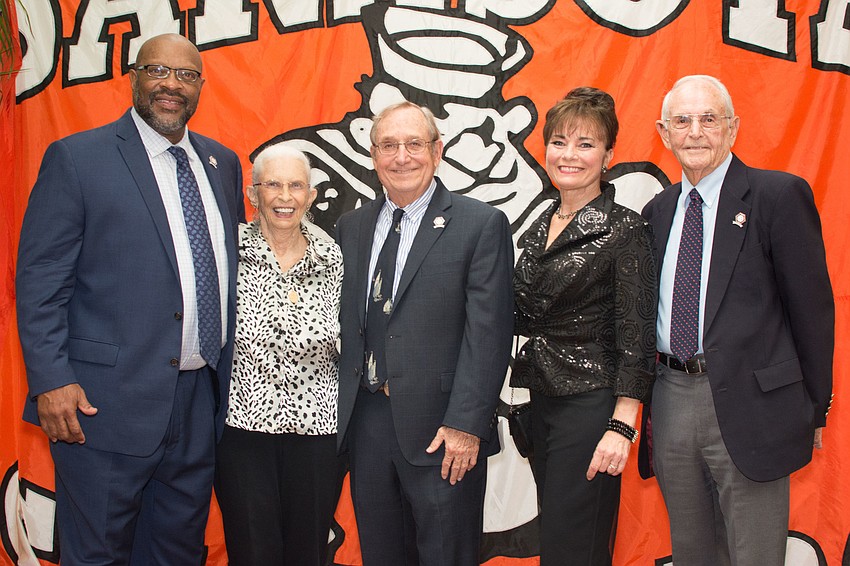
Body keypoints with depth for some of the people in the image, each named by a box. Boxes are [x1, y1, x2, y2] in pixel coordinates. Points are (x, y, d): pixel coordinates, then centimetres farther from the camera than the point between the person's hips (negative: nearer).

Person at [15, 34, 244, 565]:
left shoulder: (223, 163, 12)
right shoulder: (76, 158, -4)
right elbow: (39, 279, -7)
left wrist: (232, 376, 14)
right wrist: (51, 381, -15)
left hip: (202, 402, 5)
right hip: (106, 404, -5)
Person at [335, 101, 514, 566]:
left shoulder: (482, 225, -6)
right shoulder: (351, 226, 10)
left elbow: (488, 334, -11)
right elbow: (343, 320, 12)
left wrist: (465, 425, -16)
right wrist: (340, 408, 6)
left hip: (441, 428, -4)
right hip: (363, 422, 5)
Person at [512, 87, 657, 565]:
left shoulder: (624, 229, -10)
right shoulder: (541, 227, 11)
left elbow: (636, 335, -14)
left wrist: (621, 427, -19)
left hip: (591, 404, -7)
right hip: (542, 399, 7)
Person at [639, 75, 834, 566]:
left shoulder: (779, 195, -5)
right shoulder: (658, 210, 11)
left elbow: (813, 307, -4)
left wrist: (814, 408, -2)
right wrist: (649, 400, 10)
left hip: (748, 404, -5)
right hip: (671, 400, 5)